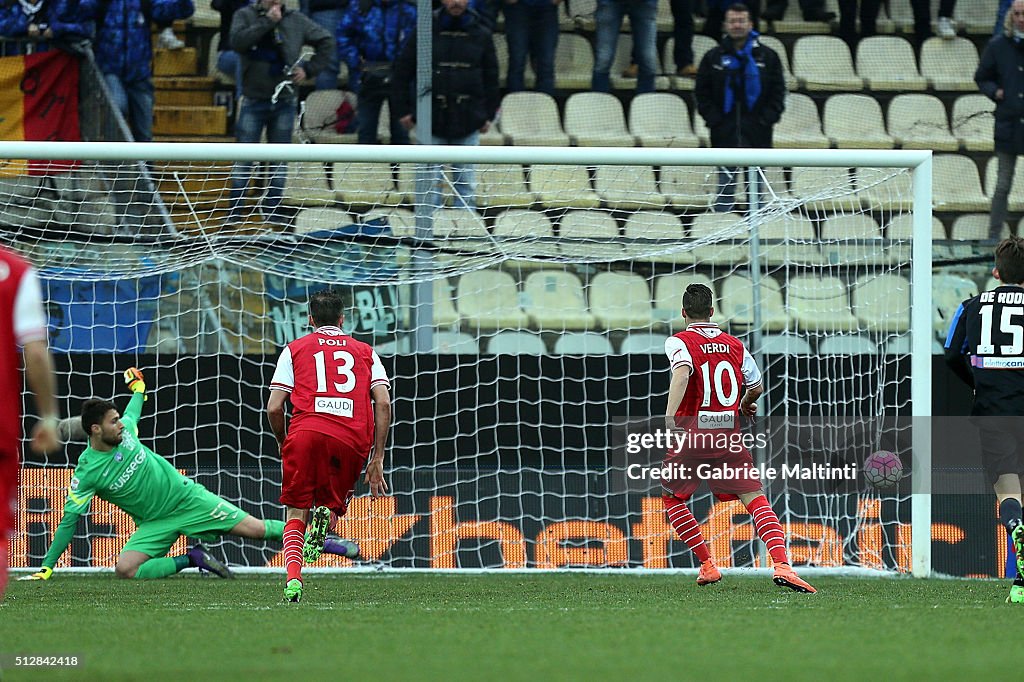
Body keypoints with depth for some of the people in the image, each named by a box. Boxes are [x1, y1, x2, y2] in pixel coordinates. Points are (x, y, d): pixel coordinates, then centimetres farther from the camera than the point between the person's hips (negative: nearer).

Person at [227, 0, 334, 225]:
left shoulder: (296, 20, 5)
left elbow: (326, 41, 12)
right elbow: (237, 42, -18)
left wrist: (310, 69, 2)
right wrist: (267, 21, -19)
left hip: (284, 100, 2)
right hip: (254, 99, -2)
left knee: (279, 159, 6)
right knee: (244, 158, -2)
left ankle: (273, 210, 13)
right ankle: (235, 212, 3)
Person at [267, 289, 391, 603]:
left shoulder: (295, 349, 20)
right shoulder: (364, 352, 23)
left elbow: (274, 408, 10)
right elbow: (383, 403, 9)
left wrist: (283, 443, 28)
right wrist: (377, 460, 11)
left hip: (306, 431, -1)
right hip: (353, 439, 1)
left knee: (295, 513, 7)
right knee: (332, 503, 20)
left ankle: (293, 577, -18)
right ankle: (326, 514, -18)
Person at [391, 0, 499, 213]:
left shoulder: (481, 35, 5)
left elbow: (491, 76, 12)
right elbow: (402, 71, 4)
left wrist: (489, 114, 9)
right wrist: (403, 109, 1)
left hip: (467, 122, 2)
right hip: (432, 118, -2)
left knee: (466, 182, 6)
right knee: (429, 180, 0)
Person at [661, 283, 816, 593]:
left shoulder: (678, 342, -1)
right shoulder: (734, 345, 12)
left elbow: (682, 371, -22)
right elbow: (757, 386, 21)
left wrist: (670, 415, -33)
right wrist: (745, 404, 44)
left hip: (693, 436, -2)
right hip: (729, 437, 2)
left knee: (670, 497, 20)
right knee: (756, 499, -4)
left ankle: (707, 565, 15)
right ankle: (782, 565, -26)